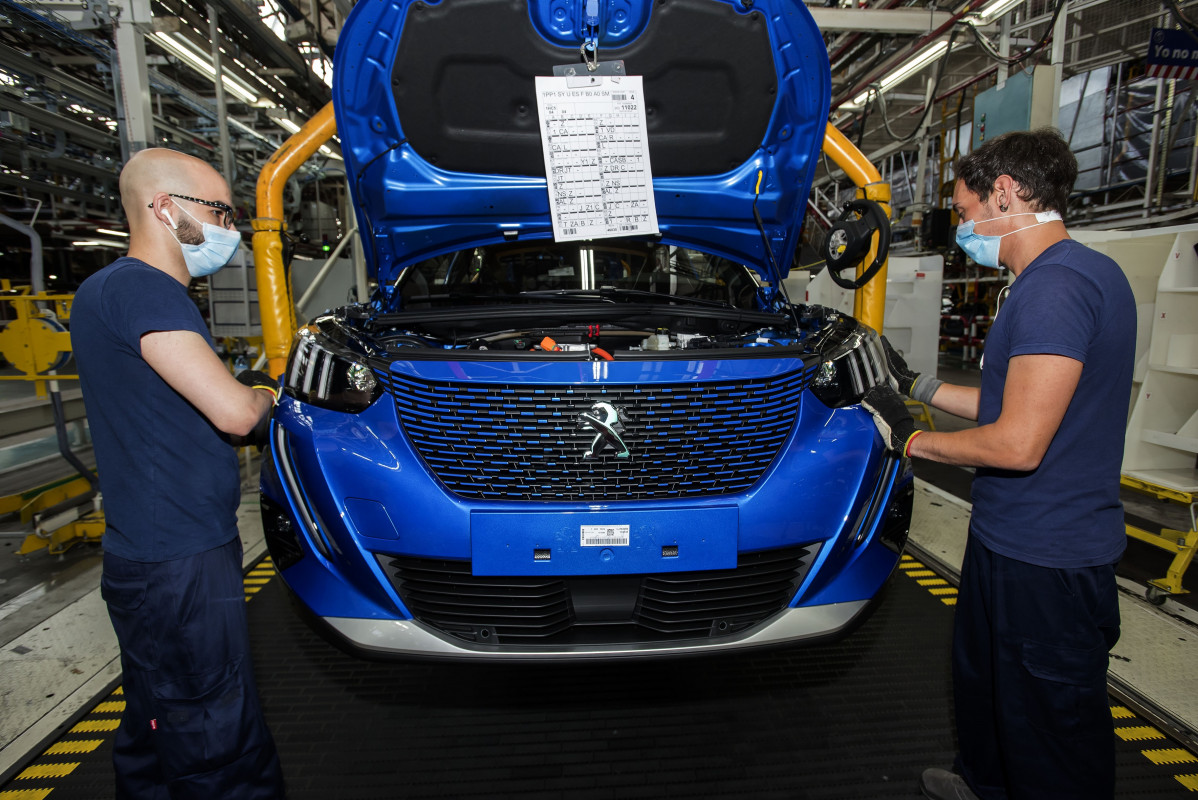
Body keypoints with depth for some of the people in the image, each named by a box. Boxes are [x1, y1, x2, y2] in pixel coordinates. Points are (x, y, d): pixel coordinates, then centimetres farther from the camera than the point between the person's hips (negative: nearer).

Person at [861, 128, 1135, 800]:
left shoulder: (1057, 285, -23)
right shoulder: (1080, 275, 11)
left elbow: (1018, 444, -27)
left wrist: (907, 437, -13)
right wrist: (917, 385, 15)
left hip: (1045, 561, -11)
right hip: (1011, 541, 11)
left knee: (1052, 722, 10)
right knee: (983, 675, 28)